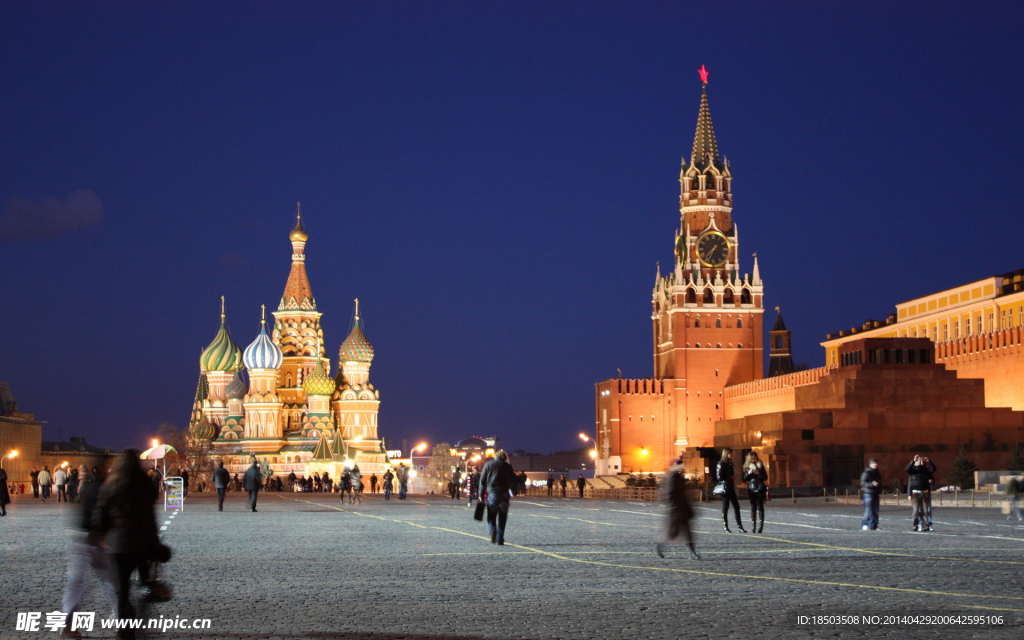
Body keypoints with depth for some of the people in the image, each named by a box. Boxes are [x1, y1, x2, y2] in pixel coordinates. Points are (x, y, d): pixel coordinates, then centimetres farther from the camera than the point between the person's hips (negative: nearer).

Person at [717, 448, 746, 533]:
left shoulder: (730, 463, 16)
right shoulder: (721, 464, -8)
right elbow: (720, 477, -14)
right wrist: (730, 478, -9)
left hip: (731, 488, 8)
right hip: (725, 488, -8)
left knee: (736, 506, 3)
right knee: (725, 506, -2)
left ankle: (739, 526, 4)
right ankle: (725, 527, 5)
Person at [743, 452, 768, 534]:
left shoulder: (760, 465, 7)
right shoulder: (746, 467, 10)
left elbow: (765, 477, 5)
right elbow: (744, 479, 8)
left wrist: (759, 474, -12)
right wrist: (748, 473, -10)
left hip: (760, 488, -1)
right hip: (751, 489, 1)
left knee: (760, 506, -6)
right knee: (753, 507, 0)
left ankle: (760, 526, -8)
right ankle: (753, 526, 2)